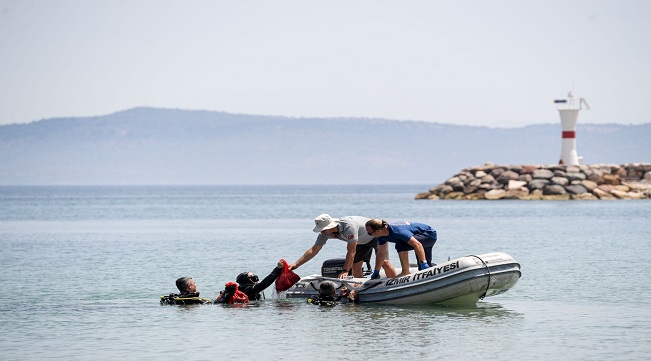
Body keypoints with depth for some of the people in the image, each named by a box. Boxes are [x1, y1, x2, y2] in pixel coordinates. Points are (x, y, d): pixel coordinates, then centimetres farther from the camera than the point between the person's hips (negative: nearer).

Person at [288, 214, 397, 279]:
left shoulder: (349, 227, -43)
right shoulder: (325, 232, -20)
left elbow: (351, 251, -41)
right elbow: (314, 250, -16)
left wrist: (345, 271, -41)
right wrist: (296, 264, -21)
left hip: (376, 235, -7)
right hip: (362, 240, 7)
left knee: (383, 261, -17)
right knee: (355, 266, -4)